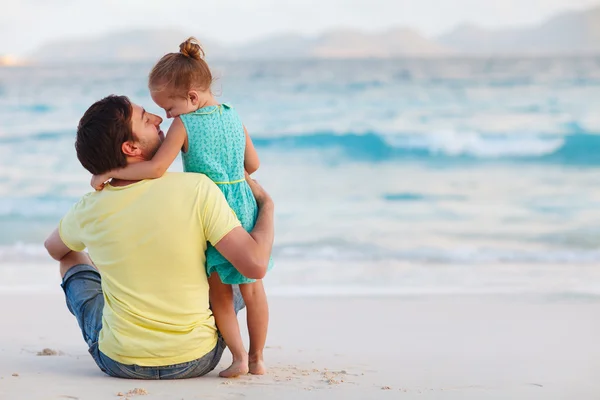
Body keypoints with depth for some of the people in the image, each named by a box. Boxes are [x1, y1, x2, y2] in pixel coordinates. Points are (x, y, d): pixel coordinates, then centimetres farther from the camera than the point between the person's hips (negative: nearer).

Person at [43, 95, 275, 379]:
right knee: (234, 279, 27)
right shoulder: (198, 189, -21)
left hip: (119, 363, 1)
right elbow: (255, 265, -22)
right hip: (196, 361, -1)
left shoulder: (88, 212, -10)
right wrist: (266, 204, -4)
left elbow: (54, 248, 14)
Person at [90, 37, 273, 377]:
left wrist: (109, 173, -14)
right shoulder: (234, 117, 3)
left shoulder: (183, 125, -14)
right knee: (253, 287, 12)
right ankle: (257, 358, 19)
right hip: (245, 207, 5)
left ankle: (238, 356, 3)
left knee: (220, 291, 8)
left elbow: (156, 168, -22)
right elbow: (253, 164, 10)